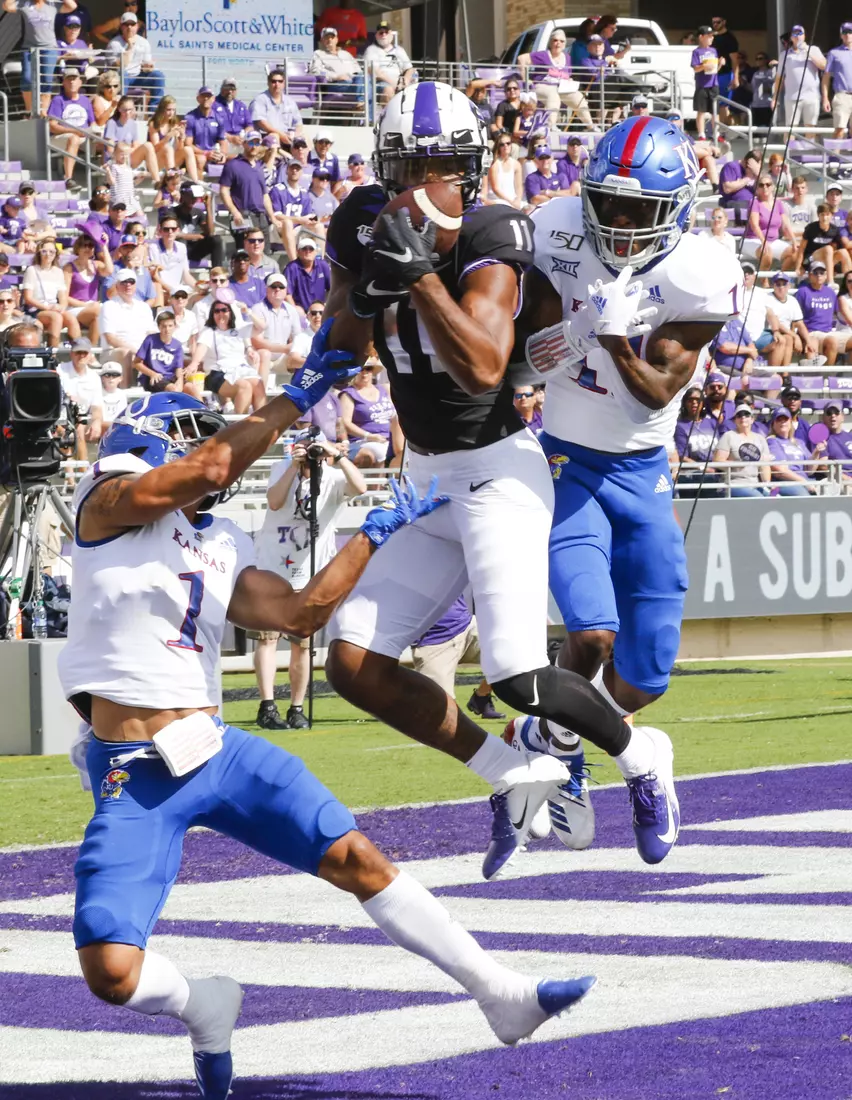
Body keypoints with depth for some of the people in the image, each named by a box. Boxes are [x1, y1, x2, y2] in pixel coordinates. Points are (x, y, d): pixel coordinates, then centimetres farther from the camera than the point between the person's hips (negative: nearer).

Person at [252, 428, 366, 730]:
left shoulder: (333, 478, -6)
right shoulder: (283, 469, -3)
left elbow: (359, 488, -26)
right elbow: (274, 502, -20)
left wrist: (337, 456, -32)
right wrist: (295, 466, -26)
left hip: (308, 574, 1)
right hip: (270, 567, -1)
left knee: (302, 643, 6)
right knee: (268, 634, -10)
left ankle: (297, 710, 15)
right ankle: (267, 708, -15)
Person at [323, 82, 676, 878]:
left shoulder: (488, 242, -18)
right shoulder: (364, 229, 1)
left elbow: (484, 367, -30)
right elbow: (342, 349, 11)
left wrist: (420, 275, -34)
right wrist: (368, 294, -10)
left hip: (497, 470, -7)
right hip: (429, 481, 7)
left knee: (518, 681, -15)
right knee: (353, 664, -2)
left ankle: (642, 758, 16)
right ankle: (519, 781, 9)